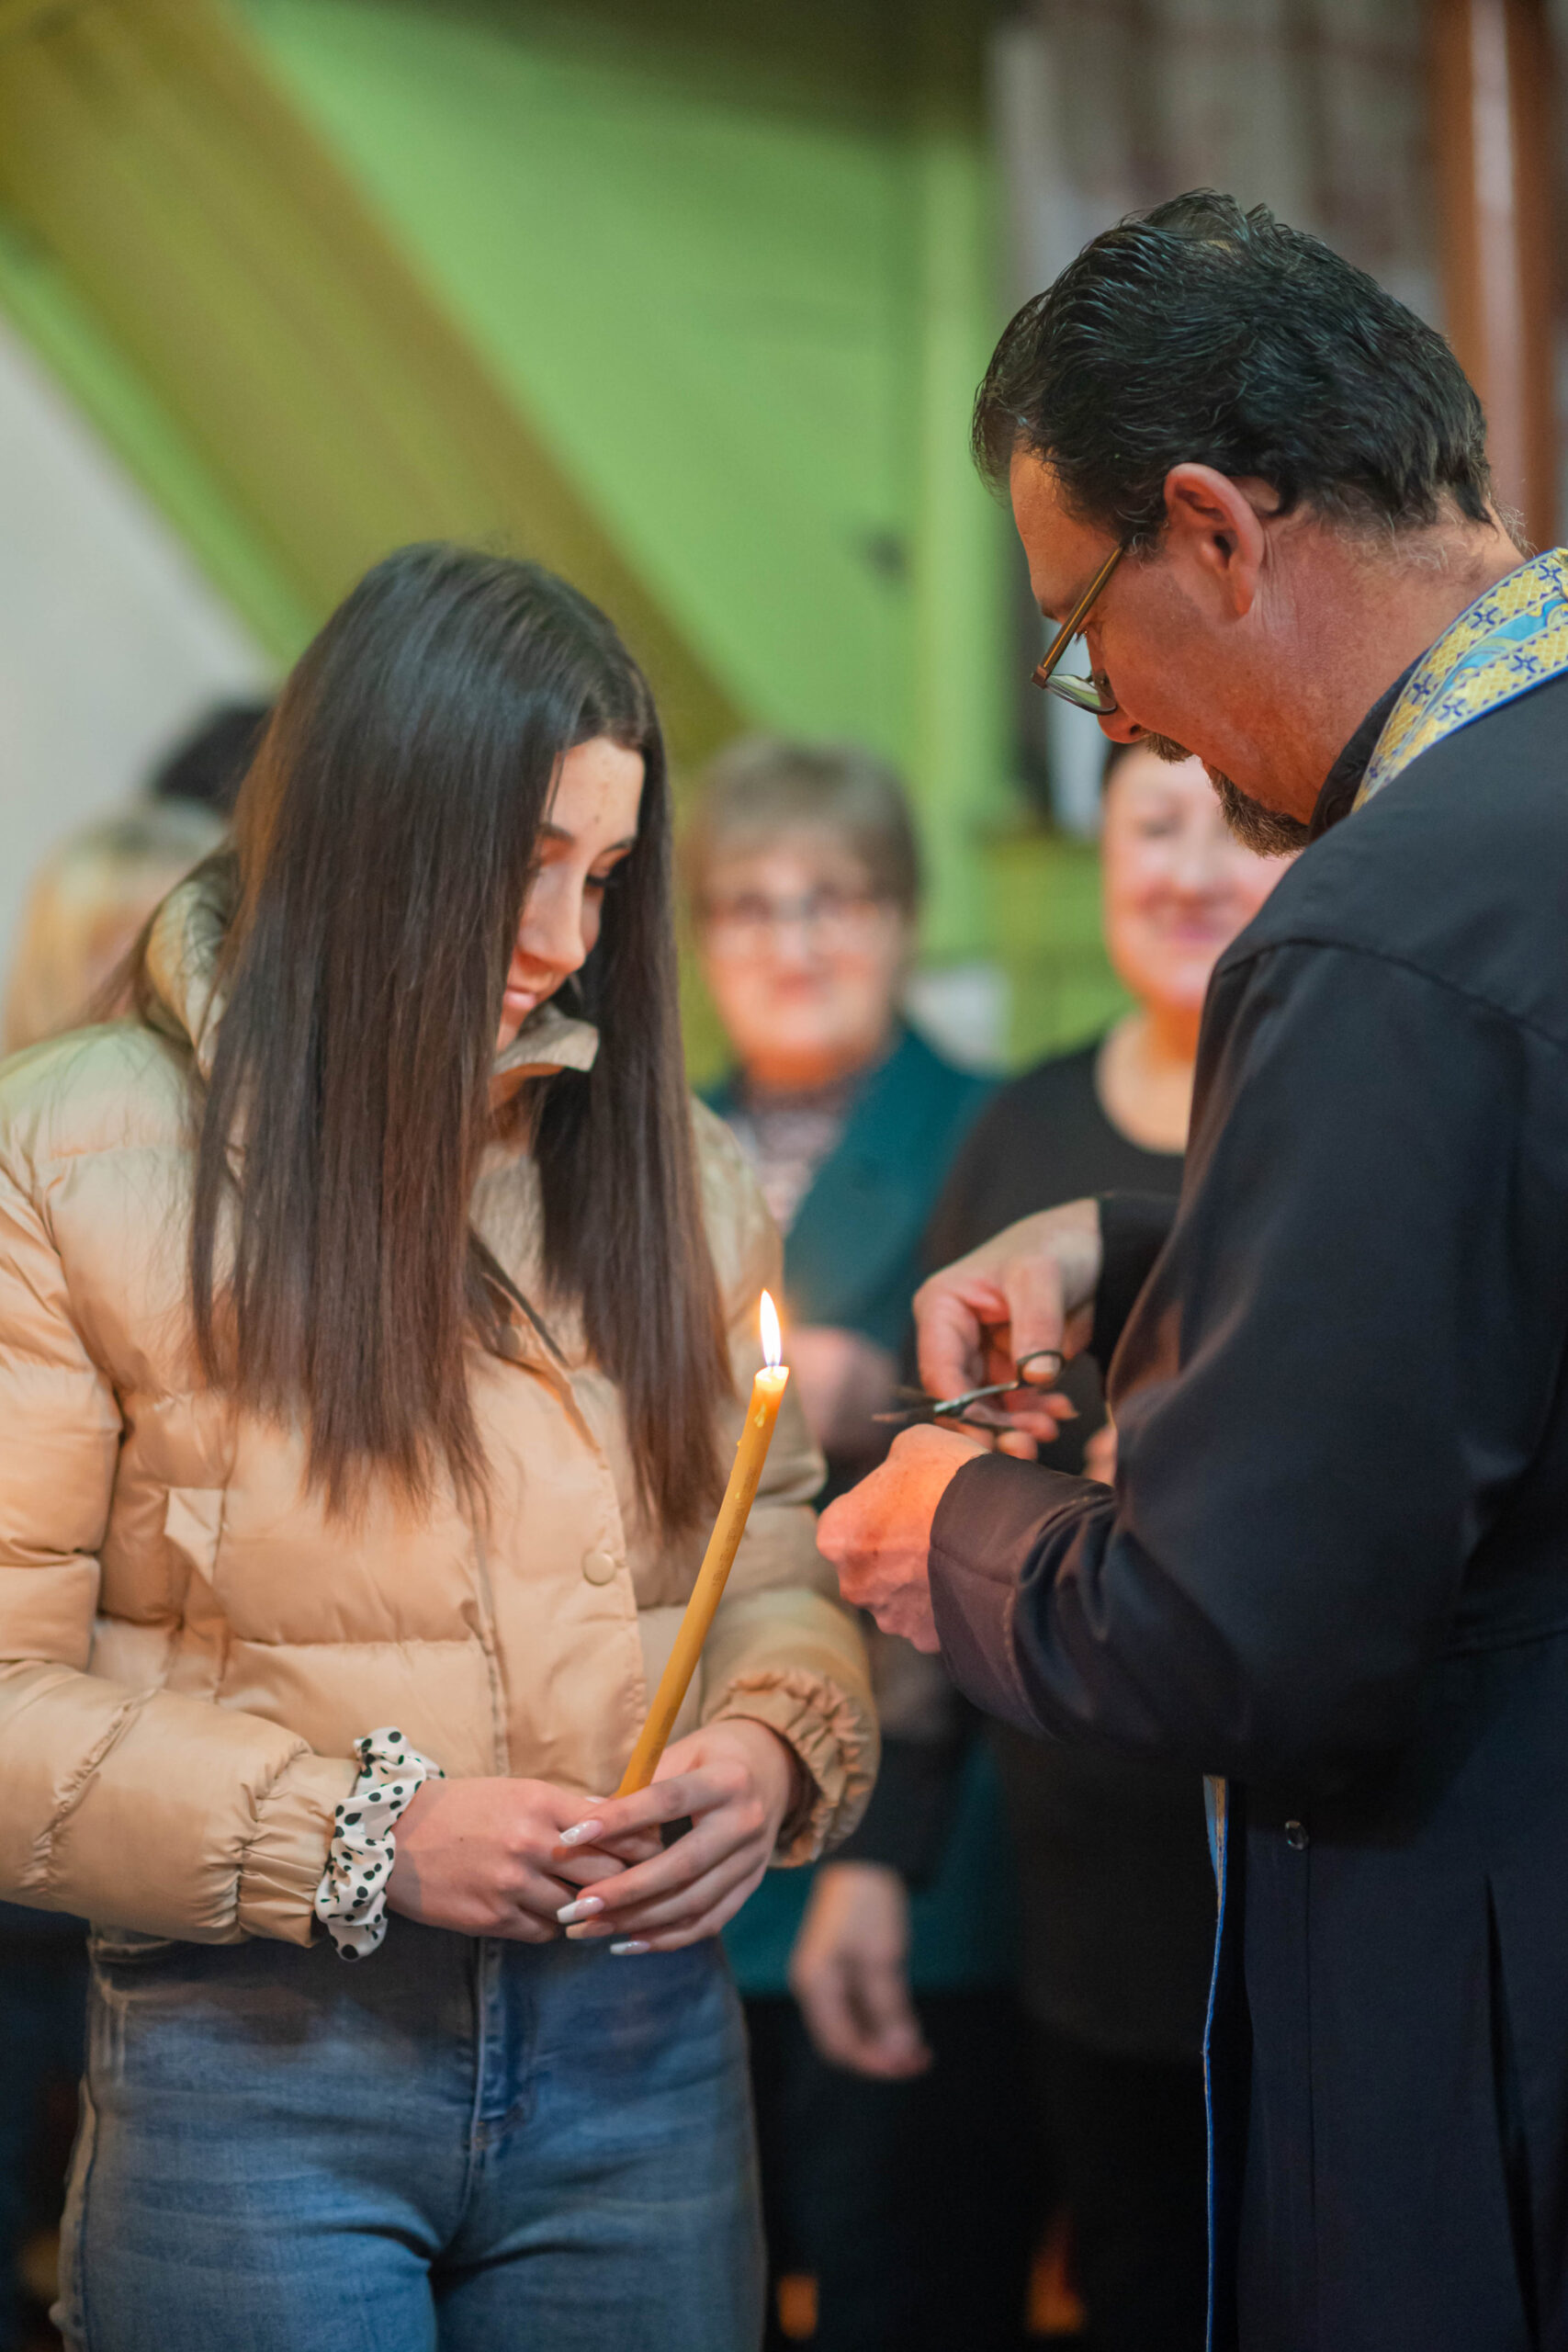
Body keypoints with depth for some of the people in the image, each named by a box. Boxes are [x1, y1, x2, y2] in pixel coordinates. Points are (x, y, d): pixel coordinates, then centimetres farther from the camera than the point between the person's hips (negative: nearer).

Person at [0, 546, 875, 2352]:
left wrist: (770, 1748, -10)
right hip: (252, 2060, -4)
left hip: (643, 2044, 4)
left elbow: (769, 1570, 11)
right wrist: (357, 1838, -16)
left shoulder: (665, 1165, 10)